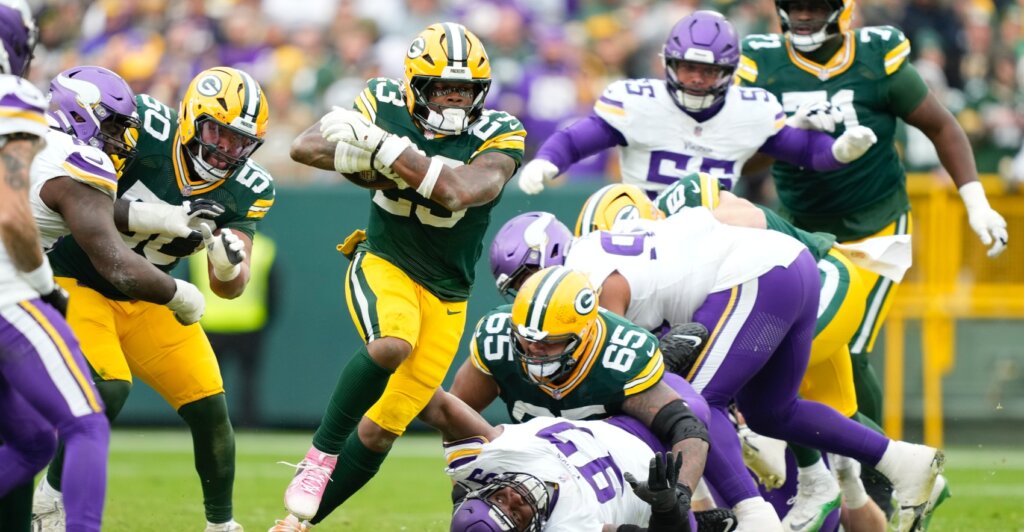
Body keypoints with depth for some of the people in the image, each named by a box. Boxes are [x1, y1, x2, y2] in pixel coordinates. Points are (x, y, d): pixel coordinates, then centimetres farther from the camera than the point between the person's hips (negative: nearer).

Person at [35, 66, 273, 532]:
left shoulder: (247, 191, -9)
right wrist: (163, 218, -38)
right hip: (76, 280, -5)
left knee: (208, 404, -2)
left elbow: (229, 288, -7)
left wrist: (230, 265, -32)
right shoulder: (143, 129, -23)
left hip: (144, 298, 5)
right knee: (109, 388, -25)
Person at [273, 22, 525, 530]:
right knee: (392, 344, -36)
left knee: (380, 431, 2)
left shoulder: (499, 135, -14)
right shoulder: (387, 105, -8)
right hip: (384, 264, -1)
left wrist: (383, 147, -36)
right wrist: (365, 154, -32)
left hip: (445, 295, 1)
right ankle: (322, 452, -19)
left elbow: (462, 192, -33)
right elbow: (305, 147, -13)